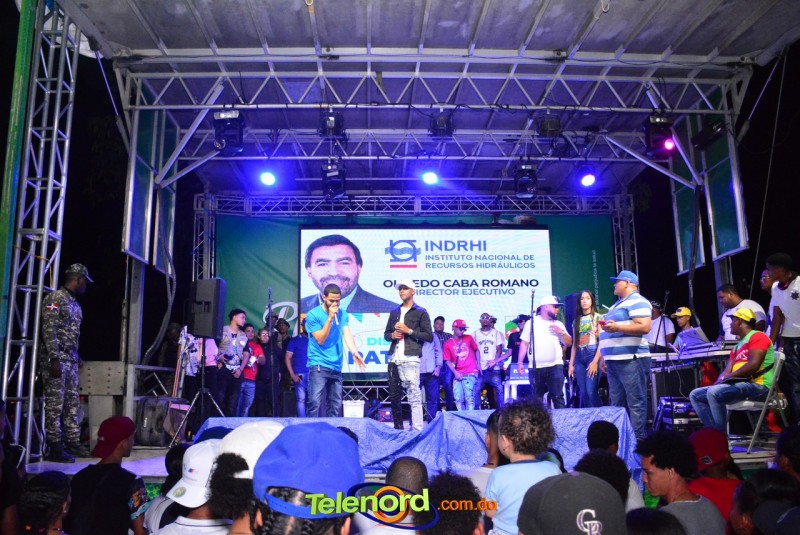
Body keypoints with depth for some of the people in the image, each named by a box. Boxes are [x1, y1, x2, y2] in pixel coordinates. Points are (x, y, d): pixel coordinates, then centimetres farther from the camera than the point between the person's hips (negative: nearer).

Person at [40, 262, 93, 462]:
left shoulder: (75, 303, 17)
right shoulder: (55, 298, -10)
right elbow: (49, 330, -17)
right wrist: (54, 359, -22)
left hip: (70, 359, 9)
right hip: (56, 358, -9)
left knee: (72, 403, 10)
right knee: (55, 404, -5)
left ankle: (72, 443, 16)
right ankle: (54, 448, -1)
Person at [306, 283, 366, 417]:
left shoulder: (342, 314, 7)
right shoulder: (313, 314, -6)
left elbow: (347, 335, -4)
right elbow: (320, 340, -11)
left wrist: (355, 353, -22)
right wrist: (330, 318, -17)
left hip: (336, 367, 5)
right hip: (318, 365, -5)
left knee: (335, 405, 9)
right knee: (314, 402, -13)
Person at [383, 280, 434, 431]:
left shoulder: (420, 312, 4)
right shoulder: (394, 312, 20)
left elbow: (429, 336, -1)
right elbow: (386, 334, 24)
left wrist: (409, 331, -10)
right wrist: (392, 335, 1)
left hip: (410, 359, -6)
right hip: (394, 359, 6)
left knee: (414, 396, -10)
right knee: (394, 396, 8)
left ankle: (417, 430, -8)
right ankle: (398, 428, 18)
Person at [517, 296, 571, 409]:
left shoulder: (558, 324, 13)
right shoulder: (531, 323, 6)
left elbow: (568, 343, 12)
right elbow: (524, 344, 5)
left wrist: (561, 332, -6)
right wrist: (519, 362, -1)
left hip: (555, 366, 1)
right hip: (535, 367, -1)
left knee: (557, 397, -6)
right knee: (536, 398, 5)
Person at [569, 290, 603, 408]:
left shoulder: (598, 317, 3)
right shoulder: (576, 320, 16)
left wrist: (595, 361, -15)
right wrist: (571, 363, 9)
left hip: (592, 354, -5)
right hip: (579, 357, 5)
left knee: (591, 391, -13)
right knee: (583, 392, 2)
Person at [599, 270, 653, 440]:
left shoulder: (637, 302, -7)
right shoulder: (617, 305, 24)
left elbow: (644, 327, -19)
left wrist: (616, 327, -24)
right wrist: (605, 356, 22)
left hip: (631, 360, -10)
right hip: (614, 361, 10)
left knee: (635, 403, -6)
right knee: (617, 403, 12)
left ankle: (639, 439, -4)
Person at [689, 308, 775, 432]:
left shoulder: (757, 336, -5)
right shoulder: (737, 347, 23)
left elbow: (754, 365, -19)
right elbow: (727, 371, 15)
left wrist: (727, 377, -15)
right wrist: (719, 382, -7)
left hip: (757, 385, -10)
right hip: (738, 385, 10)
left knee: (714, 392, -32)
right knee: (695, 395, 2)